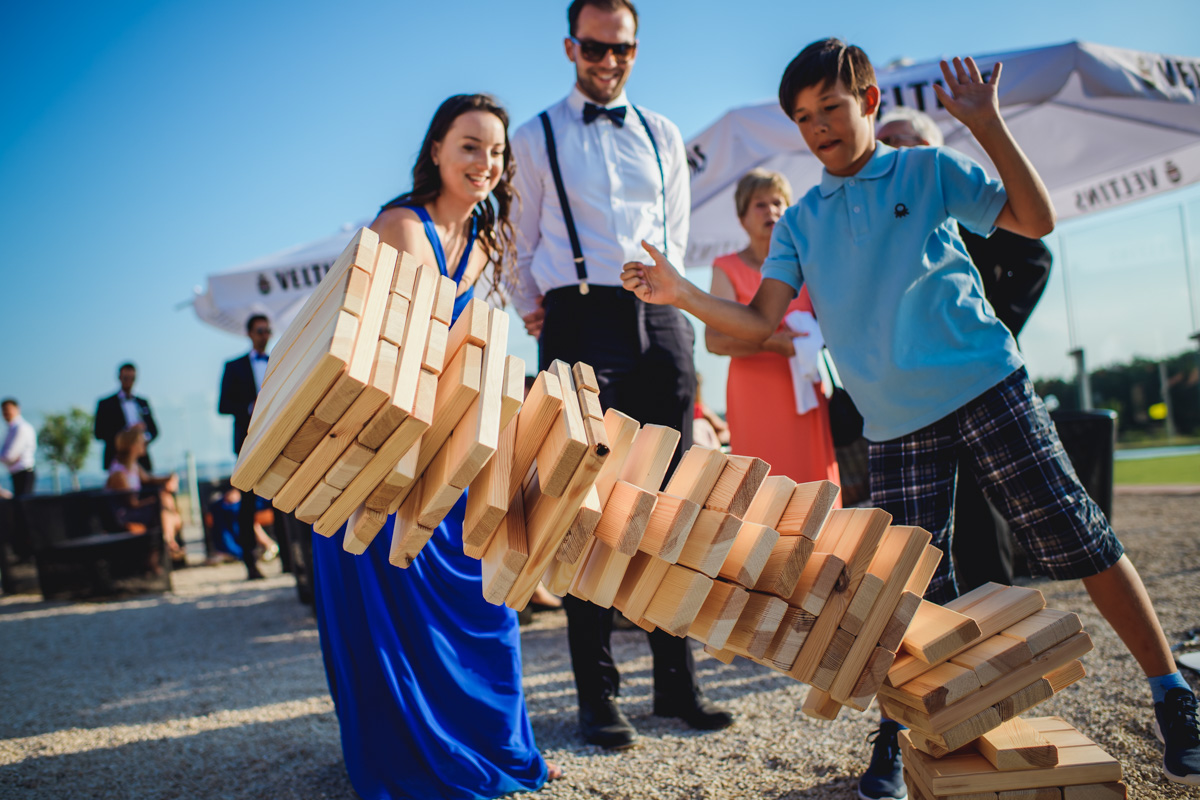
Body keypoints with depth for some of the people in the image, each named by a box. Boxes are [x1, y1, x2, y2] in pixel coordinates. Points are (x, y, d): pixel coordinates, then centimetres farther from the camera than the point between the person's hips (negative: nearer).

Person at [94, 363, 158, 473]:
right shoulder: (106, 404, 8)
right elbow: (99, 433, -2)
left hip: (142, 459, 3)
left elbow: (153, 429, 19)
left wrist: (146, 438, -4)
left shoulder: (143, 403, 21)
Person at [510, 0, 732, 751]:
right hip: (580, 323, -3)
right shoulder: (535, 139, 10)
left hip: (659, 320, 3)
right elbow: (520, 247, 12)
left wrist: (658, 292, 10)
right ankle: (598, 694, 2)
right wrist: (537, 314, 4)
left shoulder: (662, 134, 19)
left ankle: (678, 681, 12)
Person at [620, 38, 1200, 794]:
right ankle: (899, 731, 19)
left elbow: (1037, 219, 0)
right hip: (895, 422, 2)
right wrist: (683, 294, -10)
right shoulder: (800, 222, 11)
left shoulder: (929, 170, 6)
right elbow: (761, 321, 3)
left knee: (1076, 539, 0)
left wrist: (989, 124, -7)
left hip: (985, 384, -1)